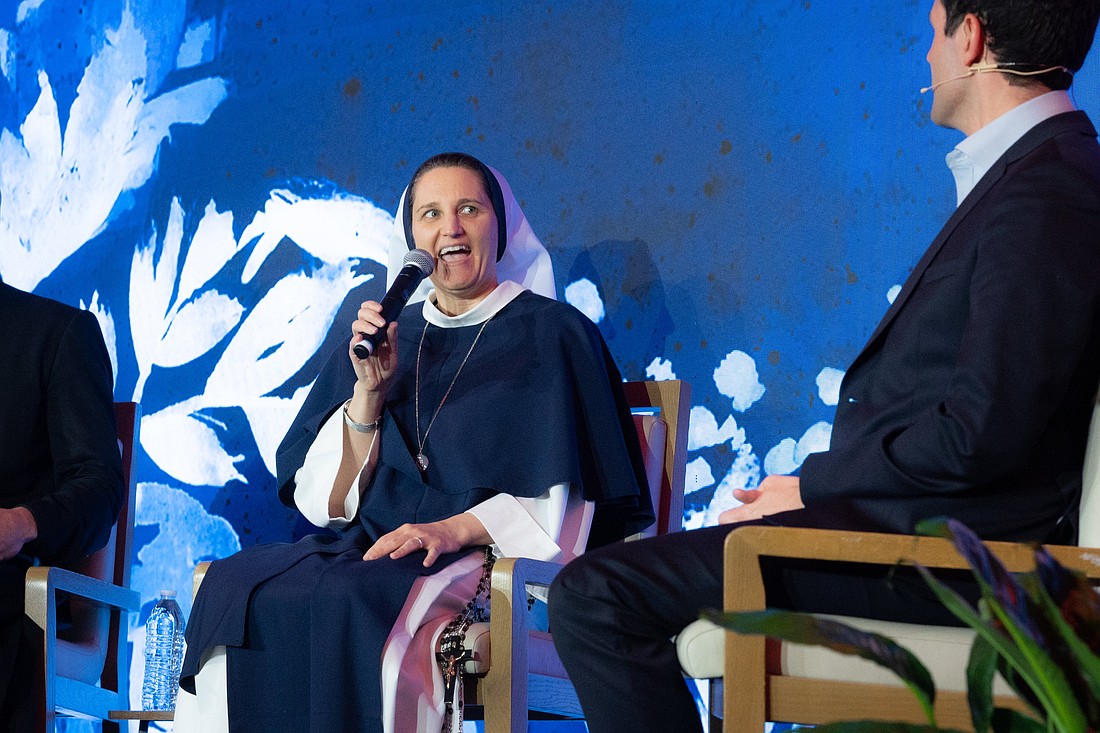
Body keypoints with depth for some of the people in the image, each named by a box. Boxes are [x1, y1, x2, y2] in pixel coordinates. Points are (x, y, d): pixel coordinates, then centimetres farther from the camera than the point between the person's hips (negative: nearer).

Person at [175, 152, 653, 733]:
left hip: (494, 561, -4)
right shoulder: (386, 340, 20)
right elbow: (329, 502, 12)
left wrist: (457, 529, -17)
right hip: (374, 551, 4)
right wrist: (369, 389, -3)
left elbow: (567, 500, -2)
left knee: (345, 601, -36)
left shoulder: (554, 335, 7)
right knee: (231, 586, -27)